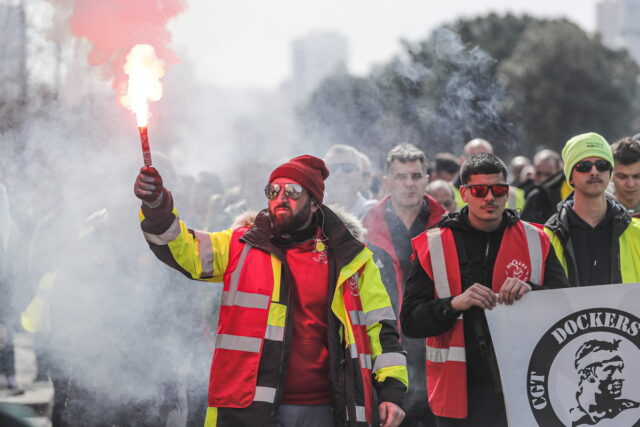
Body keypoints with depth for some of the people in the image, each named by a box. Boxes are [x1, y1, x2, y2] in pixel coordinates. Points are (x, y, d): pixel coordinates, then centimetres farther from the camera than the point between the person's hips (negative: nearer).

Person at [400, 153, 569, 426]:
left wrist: (531, 291, -18)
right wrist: (455, 304, -21)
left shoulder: (535, 242, 7)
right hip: (462, 393, -1)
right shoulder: (433, 247, 3)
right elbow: (410, 322, -2)